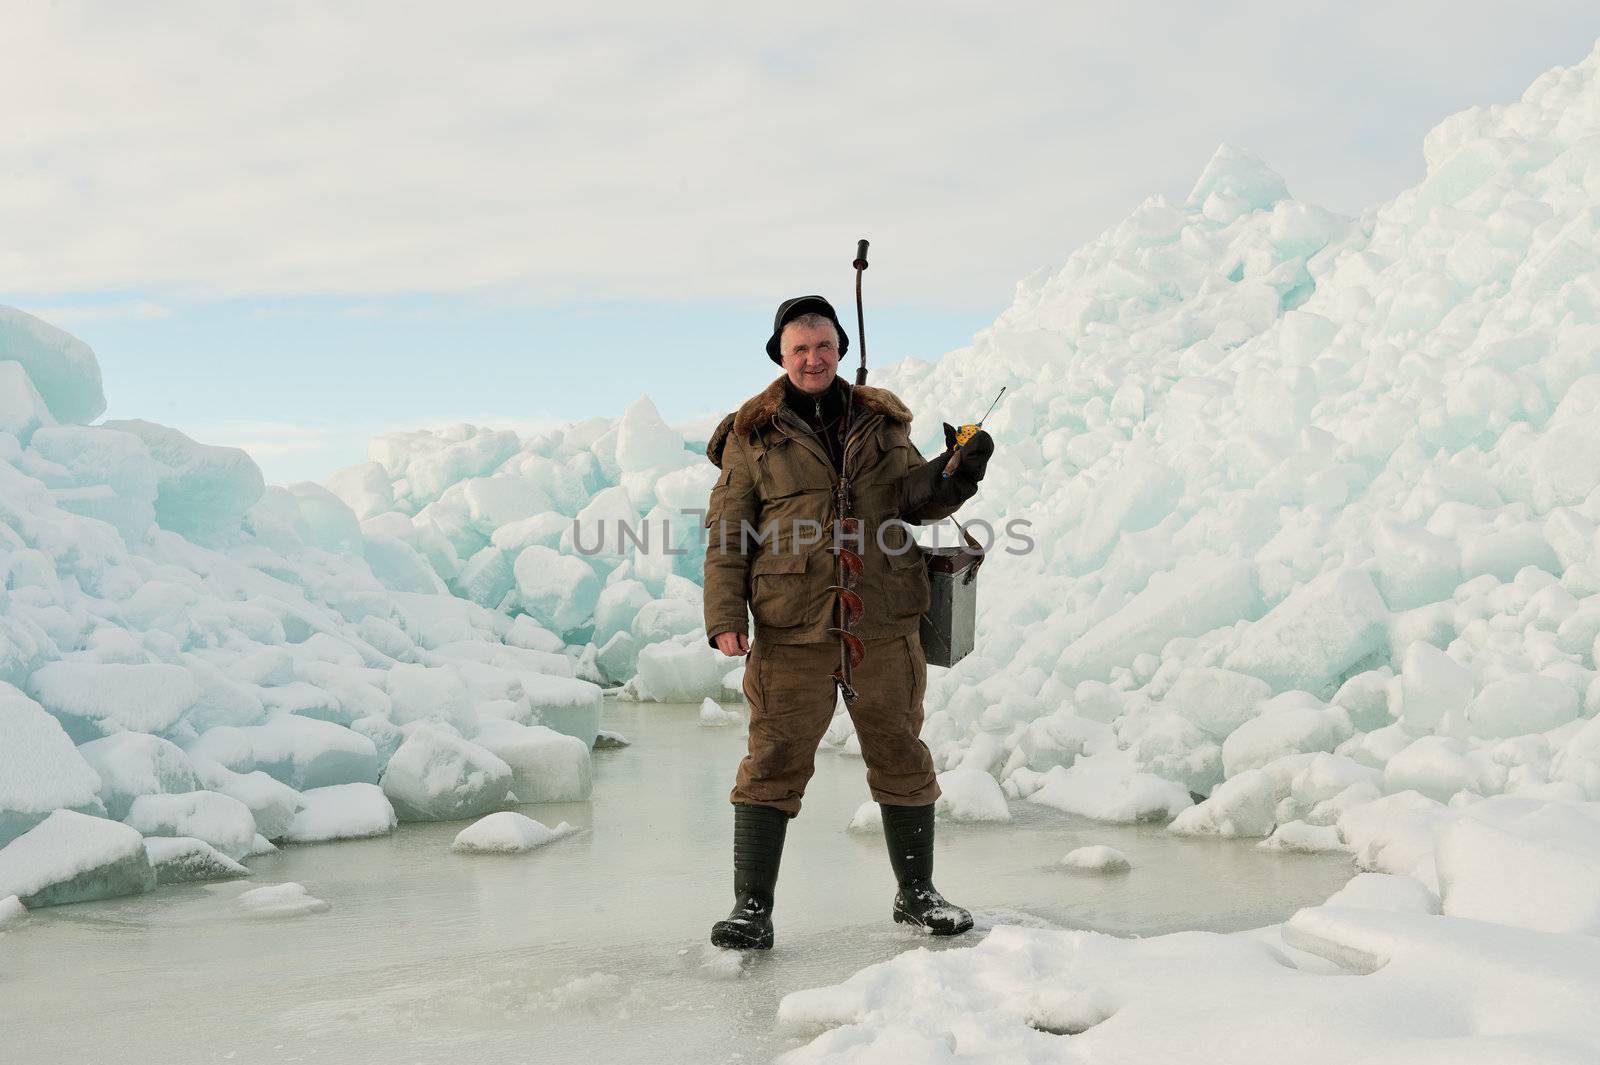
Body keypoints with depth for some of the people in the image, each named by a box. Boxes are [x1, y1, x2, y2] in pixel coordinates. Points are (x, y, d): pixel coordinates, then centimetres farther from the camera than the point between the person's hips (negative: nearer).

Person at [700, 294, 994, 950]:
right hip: (792, 630, -3)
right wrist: (725, 614, -7)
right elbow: (726, 532, 3)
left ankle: (917, 895, 26)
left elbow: (913, 500, 8)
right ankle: (751, 908, 6)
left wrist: (954, 475, -13)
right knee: (773, 763, -4)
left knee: (901, 757, 11)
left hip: (884, 624, 3)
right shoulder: (752, 435, 4)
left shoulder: (881, 422, 12)